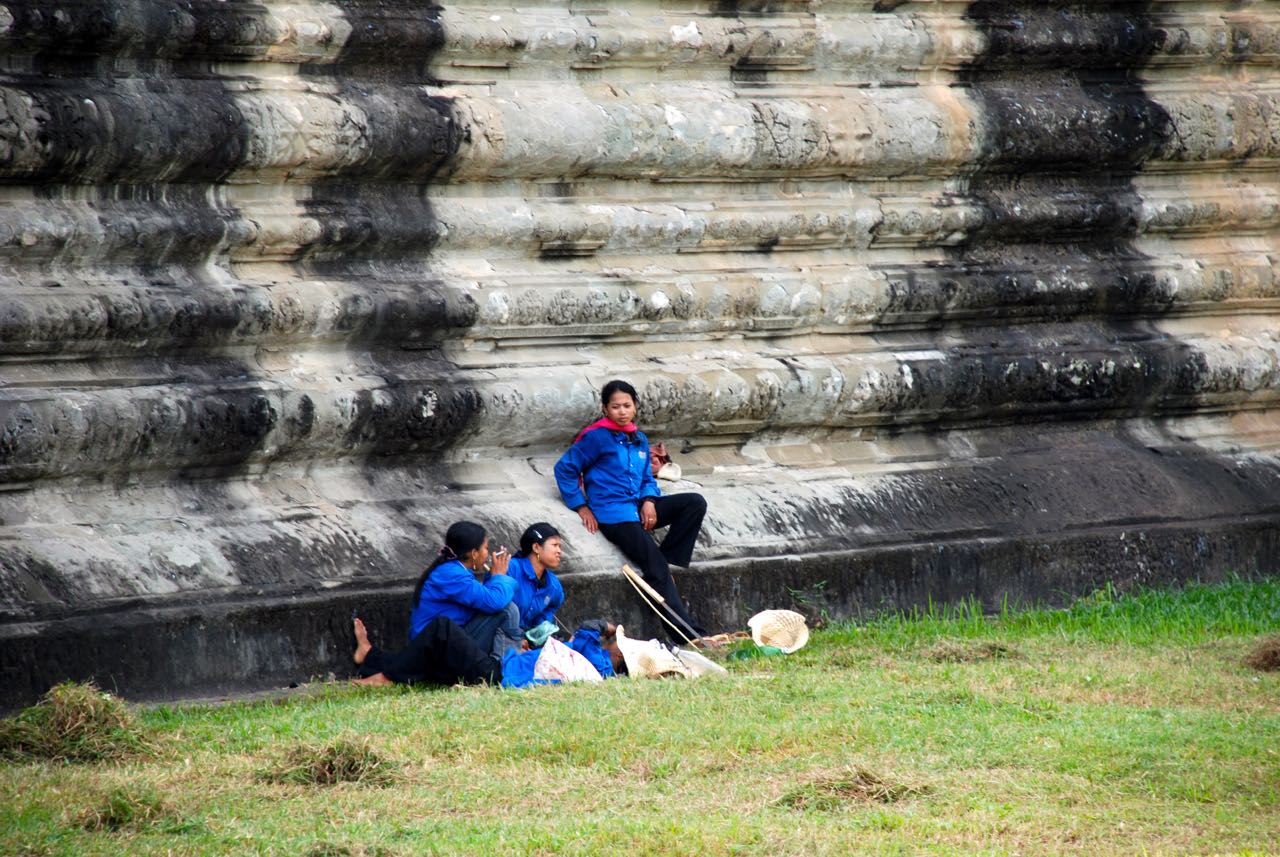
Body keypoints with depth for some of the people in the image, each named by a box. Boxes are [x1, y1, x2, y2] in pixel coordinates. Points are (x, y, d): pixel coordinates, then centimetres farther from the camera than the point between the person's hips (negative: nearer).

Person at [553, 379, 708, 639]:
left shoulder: (639, 439, 16)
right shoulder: (597, 437, -4)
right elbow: (564, 469, -4)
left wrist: (649, 501, 0)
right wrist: (581, 507, -7)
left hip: (640, 508, 7)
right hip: (614, 515, -7)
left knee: (695, 503, -11)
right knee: (656, 564, -20)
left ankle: (668, 565, -14)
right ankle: (690, 633, -22)